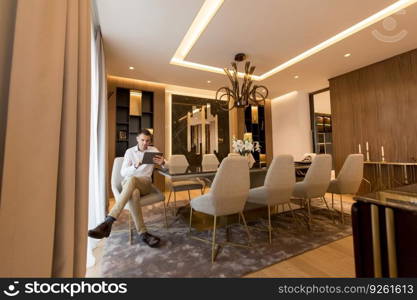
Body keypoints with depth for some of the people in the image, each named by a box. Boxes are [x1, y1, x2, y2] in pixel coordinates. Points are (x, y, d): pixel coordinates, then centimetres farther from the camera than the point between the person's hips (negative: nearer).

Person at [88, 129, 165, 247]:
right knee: (134, 193, -39)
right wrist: (135, 166, -22)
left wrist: (162, 163, -23)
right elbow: (123, 172, 0)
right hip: (128, 182, 1)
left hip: (145, 183, 0)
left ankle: (108, 221, -43)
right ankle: (143, 233, -38)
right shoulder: (130, 151, 9)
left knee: (132, 180, -38)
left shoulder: (153, 150, 10)